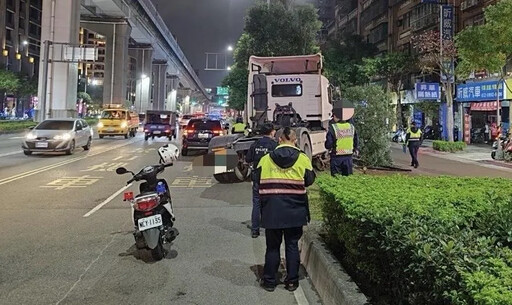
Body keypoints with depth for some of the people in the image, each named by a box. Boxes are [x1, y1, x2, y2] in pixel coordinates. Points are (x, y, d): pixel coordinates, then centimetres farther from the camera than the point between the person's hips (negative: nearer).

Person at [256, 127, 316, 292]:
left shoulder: (265, 159, -2)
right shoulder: (303, 159, -5)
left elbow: (258, 180, 3)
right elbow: (309, 180, 0)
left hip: (271, 209, 0)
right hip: (294, 210, 0)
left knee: (272, 246, 11)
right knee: (292, 245, 12)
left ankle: (269, 280, 19)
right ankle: (292, 281, 19)